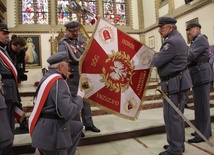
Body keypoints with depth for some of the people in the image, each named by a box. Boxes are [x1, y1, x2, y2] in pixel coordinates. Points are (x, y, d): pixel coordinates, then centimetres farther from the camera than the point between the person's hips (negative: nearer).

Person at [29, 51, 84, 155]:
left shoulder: (48, 77, 7)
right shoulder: (58, 81, -23)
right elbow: (68, 113, -28)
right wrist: (79, 97, -10)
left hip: (47, 128, 10)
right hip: (51, 134, -9)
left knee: (78, 126, 25)